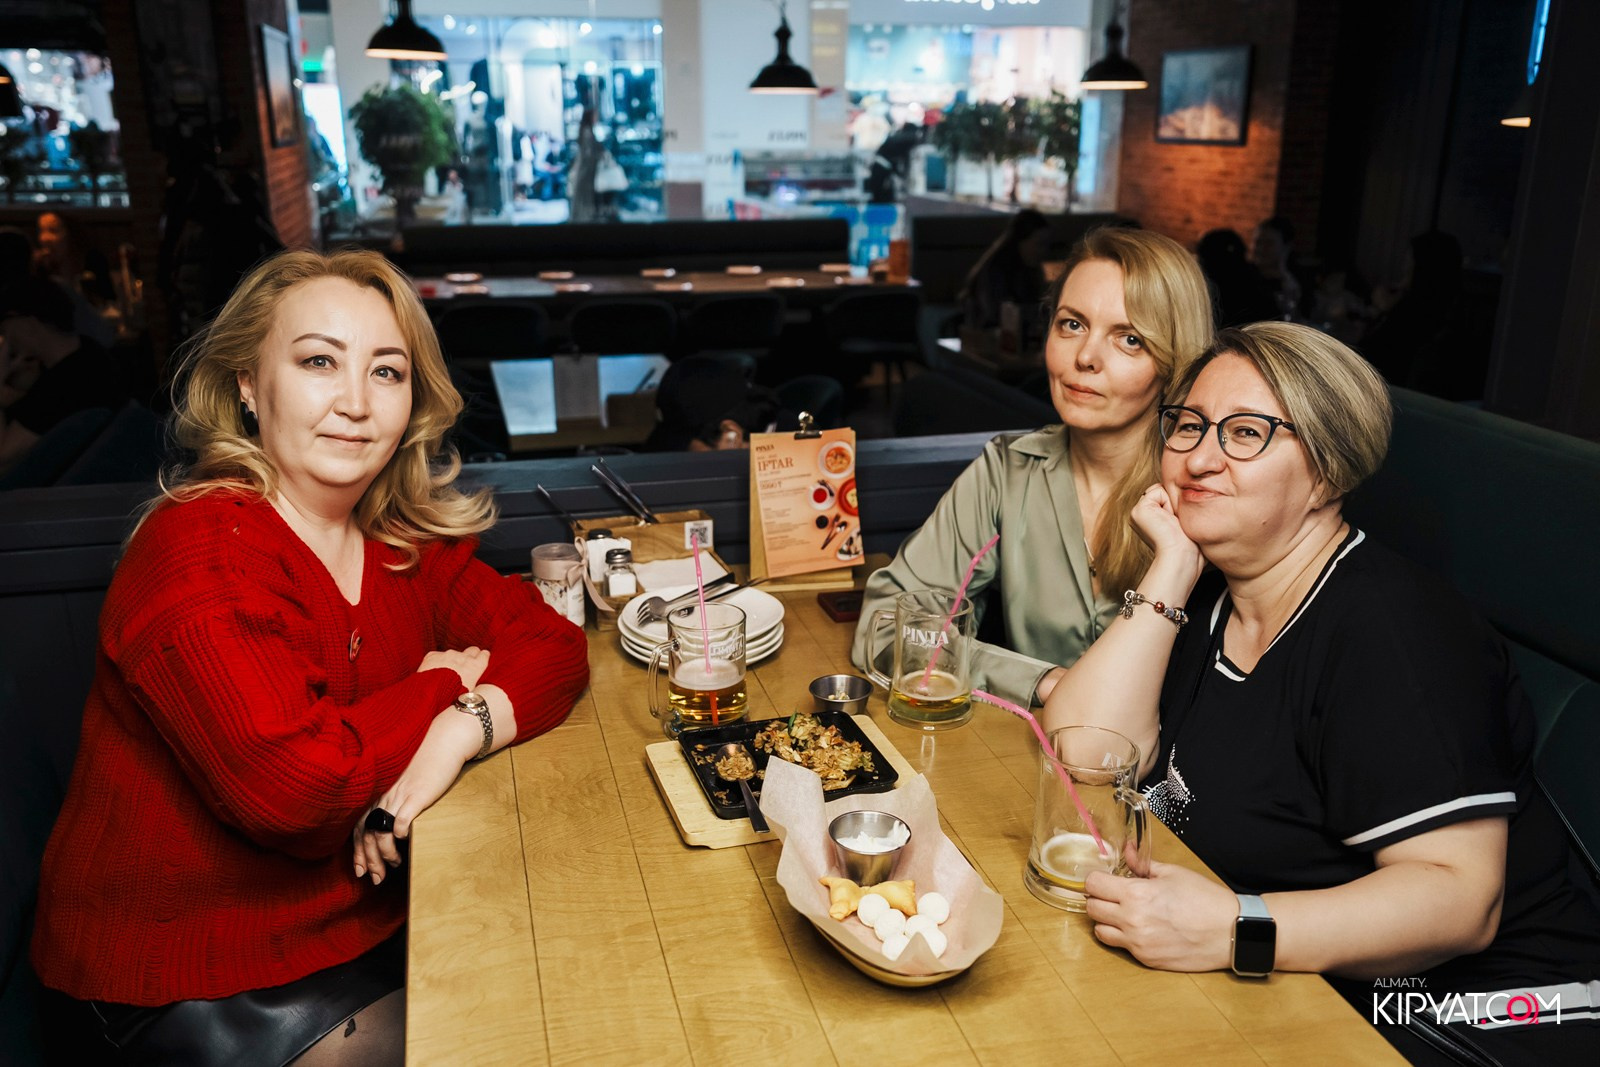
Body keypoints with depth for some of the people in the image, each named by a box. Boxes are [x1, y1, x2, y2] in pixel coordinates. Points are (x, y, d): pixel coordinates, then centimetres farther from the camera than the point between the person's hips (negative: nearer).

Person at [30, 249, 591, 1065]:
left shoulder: (406, 539, 1)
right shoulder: (199, 550, -21)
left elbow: (551, 644, -5)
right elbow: (291, 784, -31)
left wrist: (460, 731, -25)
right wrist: (442, 685, -15)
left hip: (366, 919, 7)